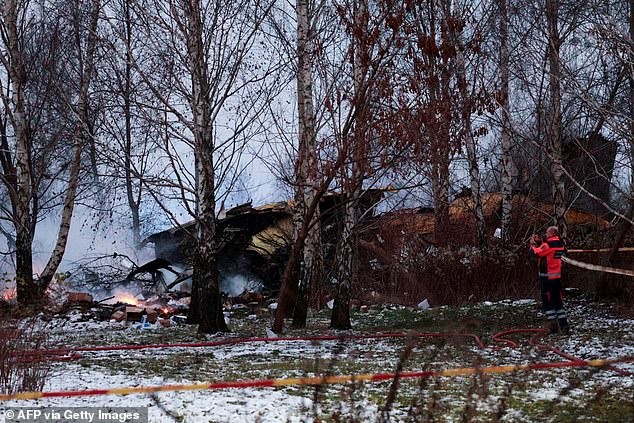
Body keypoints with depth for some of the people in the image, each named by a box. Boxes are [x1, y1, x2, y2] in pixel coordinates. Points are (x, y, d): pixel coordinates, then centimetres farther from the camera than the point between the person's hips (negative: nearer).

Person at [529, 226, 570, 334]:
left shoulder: (549, 244, -18)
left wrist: (533, 244, 2)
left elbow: (537, 253, -15)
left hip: (547, 277, -7)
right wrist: (539, 242, 10)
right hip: (557, 276, 7)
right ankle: (564, 324, 11)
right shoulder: (560, 244, 8)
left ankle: (553, 326, -4)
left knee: (547, 301, -1)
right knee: (558, 301, 14)